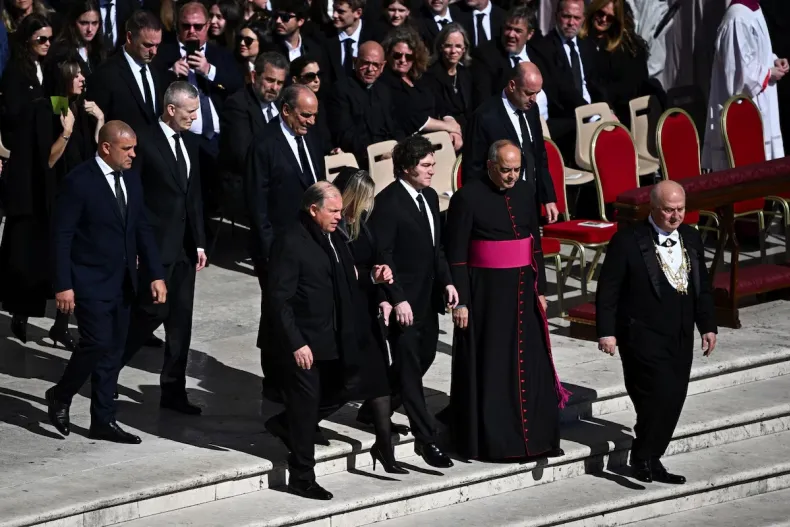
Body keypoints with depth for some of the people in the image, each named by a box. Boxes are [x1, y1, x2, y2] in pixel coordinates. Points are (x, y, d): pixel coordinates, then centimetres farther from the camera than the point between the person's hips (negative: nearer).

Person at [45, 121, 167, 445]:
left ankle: (103, 421, 16)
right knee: (98, 344, -12)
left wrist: (156, 275, 4)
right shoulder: (80, 182, -15)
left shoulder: (131, 179, 6)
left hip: (122, 282, 7)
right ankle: (60, 396, 12)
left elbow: (142, 229, 12)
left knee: (114, 350, 9)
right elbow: (62, 236, -14)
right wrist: (63, 286, -17)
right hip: (90, 282, -7)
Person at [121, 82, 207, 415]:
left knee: (181, 320, 8)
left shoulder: (190, 142, 11)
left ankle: (173, 391, 14)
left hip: (185, 247, 7)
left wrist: (199, 242, 11)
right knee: (152, 312, -6)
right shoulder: (146, 144, -12)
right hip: (155, 246, -7)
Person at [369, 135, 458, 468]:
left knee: (424, 356, 17)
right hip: (403, 298, -9)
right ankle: (426, 438, 0)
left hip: (427, 297, 9)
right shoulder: (388, 203, -17)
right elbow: (383, 255, -18)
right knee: (409, 366, -2)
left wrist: (447, 281, 6)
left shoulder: (429, 197, 9)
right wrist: (398, 299, -21)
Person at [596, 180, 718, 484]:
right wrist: (607, 331, -13)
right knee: (660, 394, -15)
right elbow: (608, 289, -8)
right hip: (644, 336, -6)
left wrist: (708, 325, 13)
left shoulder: (691, 239, 11)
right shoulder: (628, 241, -8)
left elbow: (702, 286, 18)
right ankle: (644, 459, 0)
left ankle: (650, 459, 16)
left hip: (681, 337, 7)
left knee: (675, 399, 5)